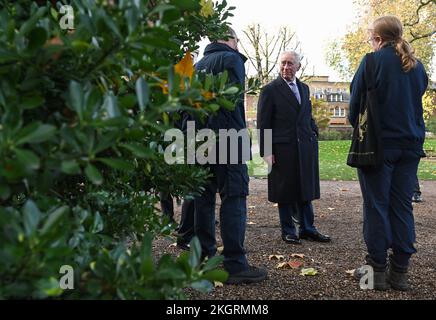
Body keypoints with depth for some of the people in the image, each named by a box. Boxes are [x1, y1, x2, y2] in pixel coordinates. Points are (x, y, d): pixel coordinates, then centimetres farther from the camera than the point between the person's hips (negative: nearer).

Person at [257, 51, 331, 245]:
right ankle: (288, 231, 16)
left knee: (306, 190, 11)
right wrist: (266, 152, -13)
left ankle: (307, 229, 22)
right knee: (285, 192, 3)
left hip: (305, 148, 6)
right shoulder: (270, 90, -5)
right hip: (282, 149, -6)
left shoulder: (304, 88, 15)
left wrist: (314, 134, 9)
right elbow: (263, 123, -8)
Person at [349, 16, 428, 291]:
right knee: (402, 206, 7)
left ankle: (377, 270, 6)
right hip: (410, 144, 5)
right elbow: (417, 99, 19)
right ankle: (400, 271, 10)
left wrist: (357, 126, 14)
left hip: (378, 144, -5)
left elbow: (356, 103, -4)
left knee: (376, 206, 1)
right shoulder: (417, 66, 12)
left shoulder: (372, 62, -6)